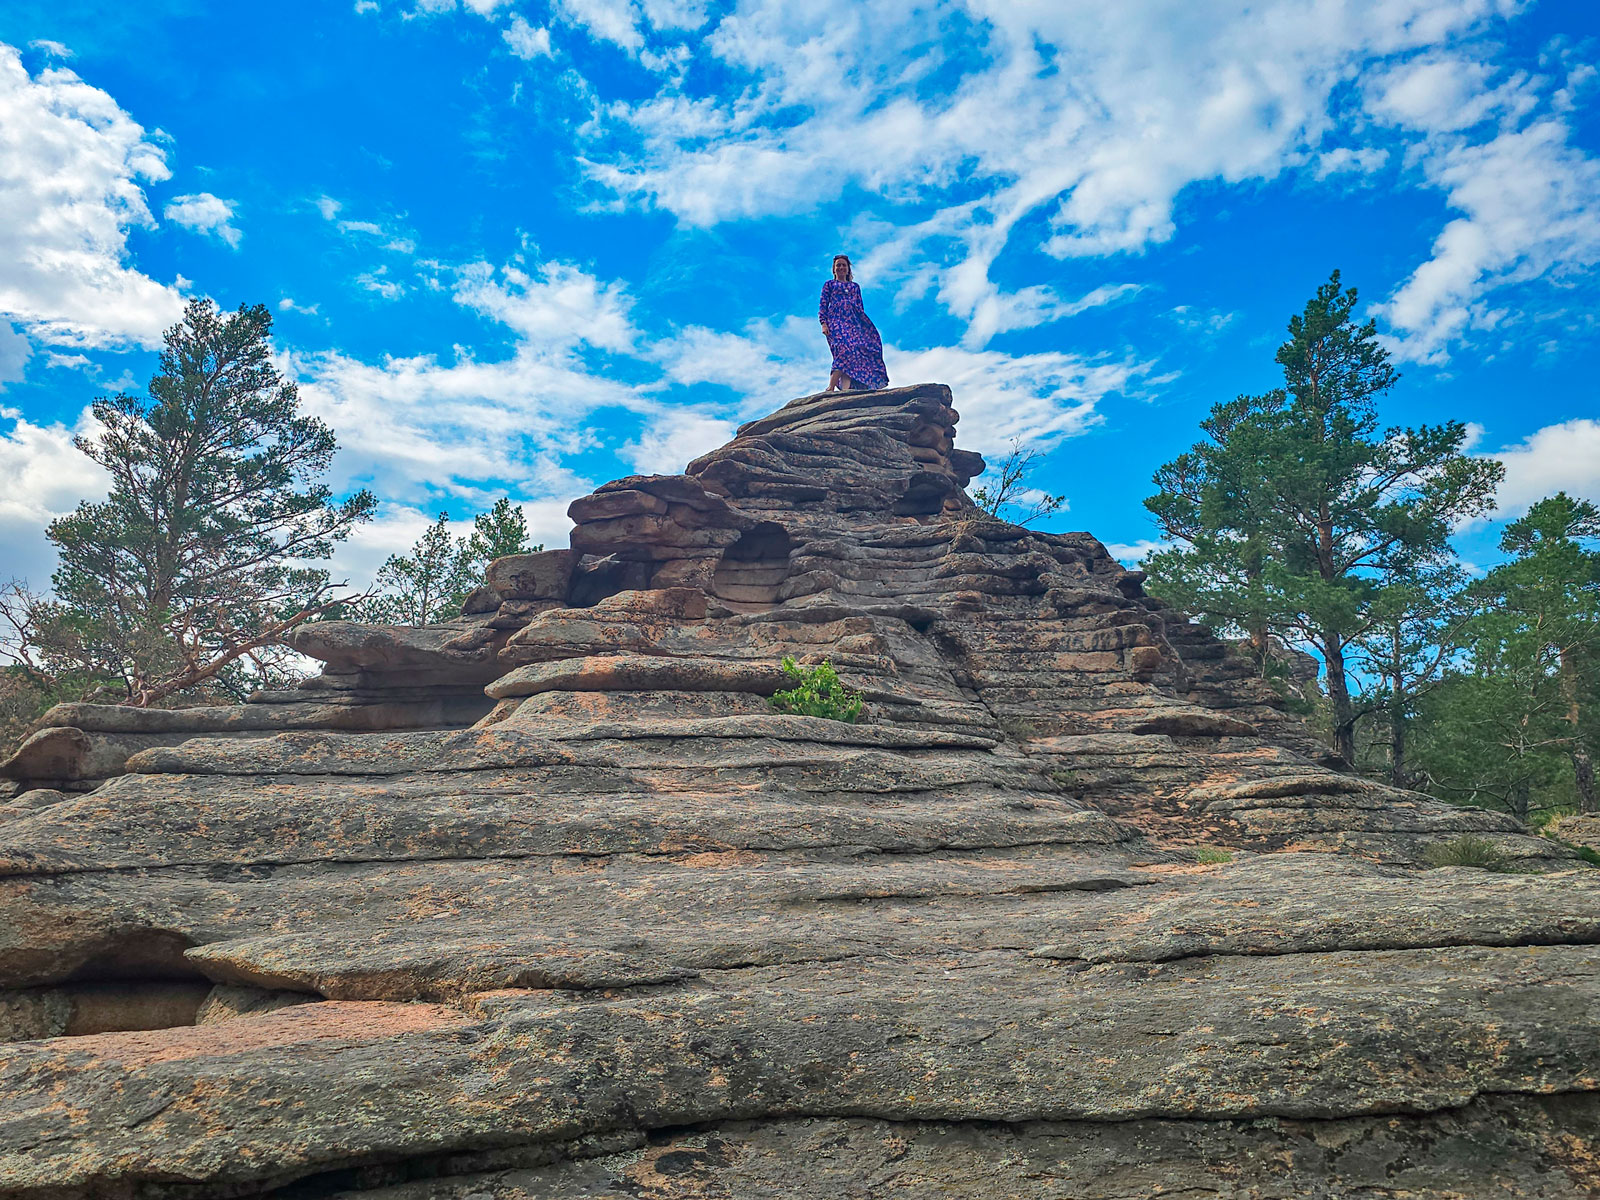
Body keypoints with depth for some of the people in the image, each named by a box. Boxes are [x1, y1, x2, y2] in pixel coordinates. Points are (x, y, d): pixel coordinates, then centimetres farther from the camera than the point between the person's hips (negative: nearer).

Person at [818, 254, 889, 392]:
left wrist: (867, 326, 13)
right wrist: (823, 324, -7)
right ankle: (830, 388, -34)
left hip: (853, 322, 4)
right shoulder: (829, 284, 18)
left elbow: (860, 308, 24)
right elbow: (823, 305, 9)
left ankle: (845, 389, -28)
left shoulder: (855, 286, 28)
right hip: (836, 319, -4)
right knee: (844, 347, -28)